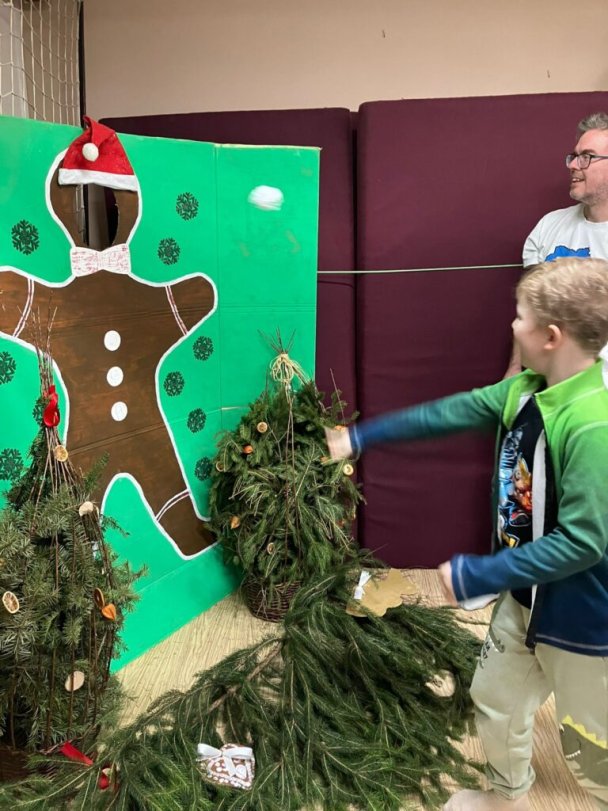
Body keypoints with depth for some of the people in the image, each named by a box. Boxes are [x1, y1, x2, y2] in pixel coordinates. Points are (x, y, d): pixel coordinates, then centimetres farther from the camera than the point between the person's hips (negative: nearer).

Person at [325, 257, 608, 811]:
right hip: (525, 594, 8)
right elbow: (450, 413, 4)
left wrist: (477, 576, -25)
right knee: (495, 700, 25)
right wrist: (360, 437, 9)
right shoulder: (526, 390, -6)